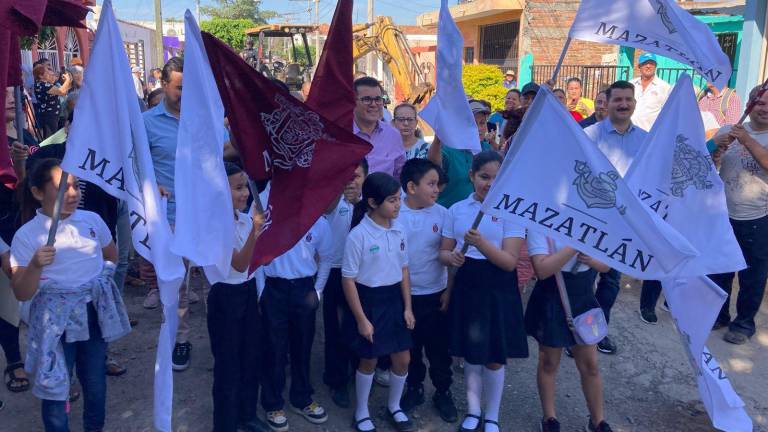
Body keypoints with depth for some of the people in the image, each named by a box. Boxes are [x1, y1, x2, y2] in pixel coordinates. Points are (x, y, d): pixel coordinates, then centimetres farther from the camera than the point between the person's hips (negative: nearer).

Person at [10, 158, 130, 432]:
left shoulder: (92, 220, -2)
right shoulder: (26, 235, -12)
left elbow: (112, 257, 17)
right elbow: (22, 294, -13)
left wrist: (96, 279, 8)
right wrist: (35, 266, -28)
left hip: (95, 311, 4)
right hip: (55, 318, -3)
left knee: (95, 379, 16)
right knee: (54, 383, 6)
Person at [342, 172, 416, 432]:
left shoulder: (398, 230, -1)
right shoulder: (358, 235, -18)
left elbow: (403, 270, 9)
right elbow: (348, 280, -14)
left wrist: (408, 307, 6)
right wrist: (361, 319, -13)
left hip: (394, 299, 5)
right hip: (369, 300, -5)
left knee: (403, 359, 11)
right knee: (369, 360, 10)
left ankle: (394, 407, 36)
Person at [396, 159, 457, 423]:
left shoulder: (441, 214, -6)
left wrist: (449, 290, -1)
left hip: (436, 294, 1)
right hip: (405, 295, -1)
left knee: (439, 348, 12)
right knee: (410, 347, 16)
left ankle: (443, 393, 31)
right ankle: (414, 389, 36)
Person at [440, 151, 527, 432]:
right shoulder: (457, 210, 2)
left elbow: (510, 261, -15)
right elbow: (444, 251, 6)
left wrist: (481, 243, -31)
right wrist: (452, 257, -18)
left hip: (498, 289, -3)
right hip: (466, 285, 3)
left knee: (495, 358, 8)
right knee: (470, 353, 15)